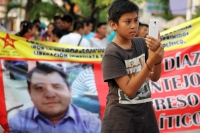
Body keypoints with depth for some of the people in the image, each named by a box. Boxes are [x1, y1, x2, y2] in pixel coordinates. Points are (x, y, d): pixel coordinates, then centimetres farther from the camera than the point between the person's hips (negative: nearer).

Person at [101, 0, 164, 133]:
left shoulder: (141, 44, 3)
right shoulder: (112, 53, -14)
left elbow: (155, 77, 0)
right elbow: (129, 90, -19)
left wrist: (158, 58, -19)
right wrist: (150, 61, -27)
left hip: (146, 115, 6)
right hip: (120, 120, -6)